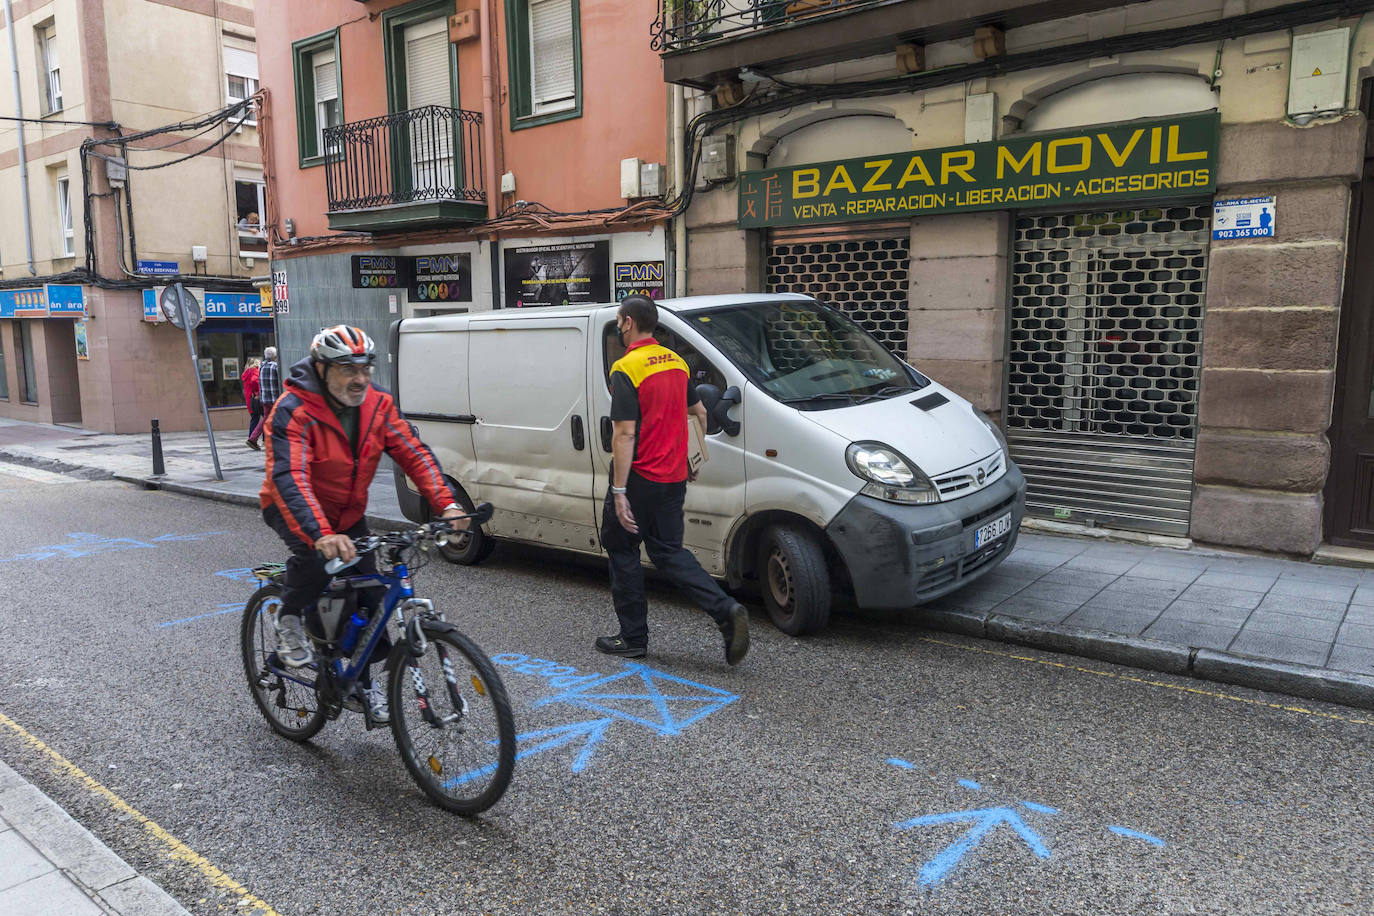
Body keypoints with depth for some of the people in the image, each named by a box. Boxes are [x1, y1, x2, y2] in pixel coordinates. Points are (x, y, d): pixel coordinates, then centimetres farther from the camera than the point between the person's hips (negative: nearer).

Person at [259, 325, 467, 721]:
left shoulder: (377, 404, -13)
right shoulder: (293, 411, -29)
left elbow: (414, 453, -17)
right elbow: (290, 478, -40)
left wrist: (446, 504, -31)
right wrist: (321, 534, -55)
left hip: (348, 514, 5)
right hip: (292, 509, -4)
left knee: (367, 598, 2)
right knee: (313, 554, -36)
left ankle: (364, 681, 22)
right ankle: (289, 619, -5)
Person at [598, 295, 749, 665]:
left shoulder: (626, 369, -15)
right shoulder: (675, 361, 10)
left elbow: (625, 434, -21)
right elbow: (699, 412, 20)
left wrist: (619, 492, -21)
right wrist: (692, 457, 33)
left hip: (639, 479, -7)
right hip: (673, 478, 7)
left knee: (622, 550, 10)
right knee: (669, 551, 15)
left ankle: (633, 638, 18)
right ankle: (727, 610, -1)